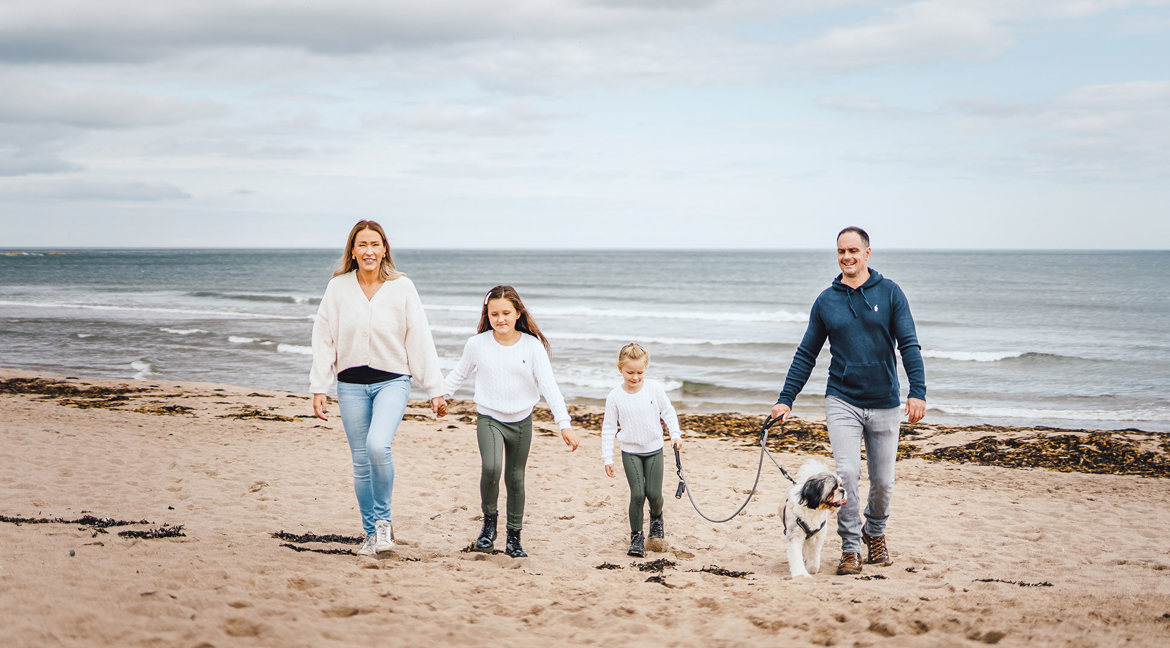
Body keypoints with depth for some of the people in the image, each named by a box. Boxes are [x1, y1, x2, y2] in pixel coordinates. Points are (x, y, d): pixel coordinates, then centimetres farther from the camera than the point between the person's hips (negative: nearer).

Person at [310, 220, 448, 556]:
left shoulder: (402, 288, -2)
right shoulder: (338, 288, 1)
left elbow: (420, 340, 0)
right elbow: (323, 339, 4)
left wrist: (436, 390, 0)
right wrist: (319, 388, -1)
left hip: (392, 380, -2)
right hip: (351, 384, 2)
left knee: (378, 446, -24)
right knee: (361, 461, 5)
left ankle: (383, 518, -3)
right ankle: (372, 532, 19)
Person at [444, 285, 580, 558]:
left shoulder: (532, 345, -7)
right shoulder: (477, 344, -5)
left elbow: (549, 385, -8)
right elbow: (460, 373, 14)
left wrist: (564, 423, -14)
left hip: (521, 421, 1)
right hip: (489, 418, -1)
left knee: (515, 479, 8)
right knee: (491, 468, -25)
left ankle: (514, 539, 22)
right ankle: (489, 520, 0)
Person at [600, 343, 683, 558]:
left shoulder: (655, 388, -7)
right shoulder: (615, 396, -9)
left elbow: (668, 412, 6)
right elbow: (608, 428, -2)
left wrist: (675, 434, -6)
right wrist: (607, 458, -3)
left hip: (654, 450, 1)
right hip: (630, 452, -1)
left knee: (654, 493, -2)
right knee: (637, 494, -11)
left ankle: (656, 517, 32)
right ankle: (636, 536, 5)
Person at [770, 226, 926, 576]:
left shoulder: (889, 293, -1)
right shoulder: (826, 301, 4)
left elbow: (909, 345, -5)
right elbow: (806, 354, 10)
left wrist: (918, 392, -17)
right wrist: (785, 399, 5)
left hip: (884, 403, 0)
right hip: (842, 400, 0)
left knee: (883, 481, 6)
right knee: (846, 472, -15)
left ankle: (875, 533, 33)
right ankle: (850, 548, -4)